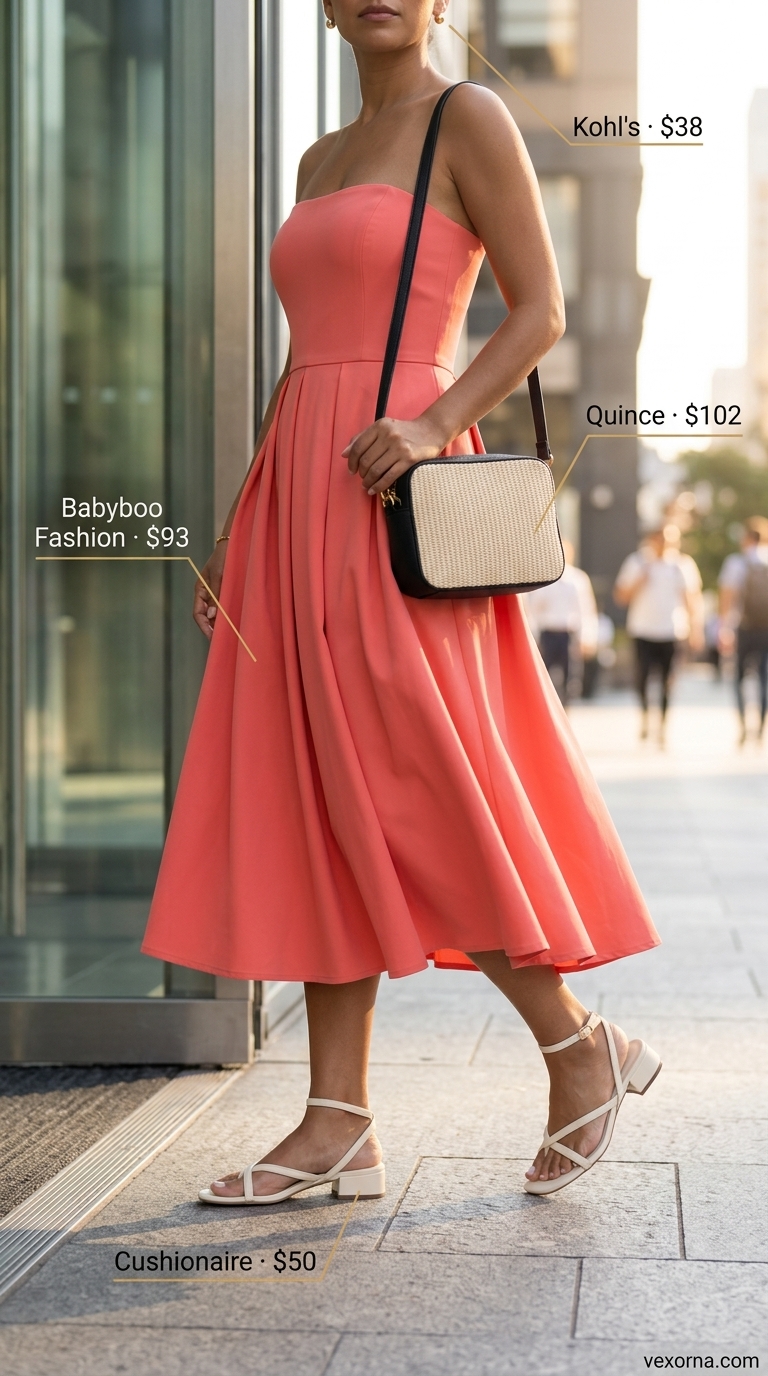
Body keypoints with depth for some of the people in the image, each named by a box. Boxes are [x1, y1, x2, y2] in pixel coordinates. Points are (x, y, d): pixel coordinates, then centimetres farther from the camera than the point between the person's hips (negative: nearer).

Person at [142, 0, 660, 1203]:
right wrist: (240, 530, 15)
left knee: (409, 803, -8)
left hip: (393, 505, -7)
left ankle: (583, 1048, 10)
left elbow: (541, 315, -6)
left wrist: (433, 424, -21)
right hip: (304, 502, 8)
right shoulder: (322, 162, 21)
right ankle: (339, 1124, 6)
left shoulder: (469, 120, 0)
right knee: (314, 809, 3)